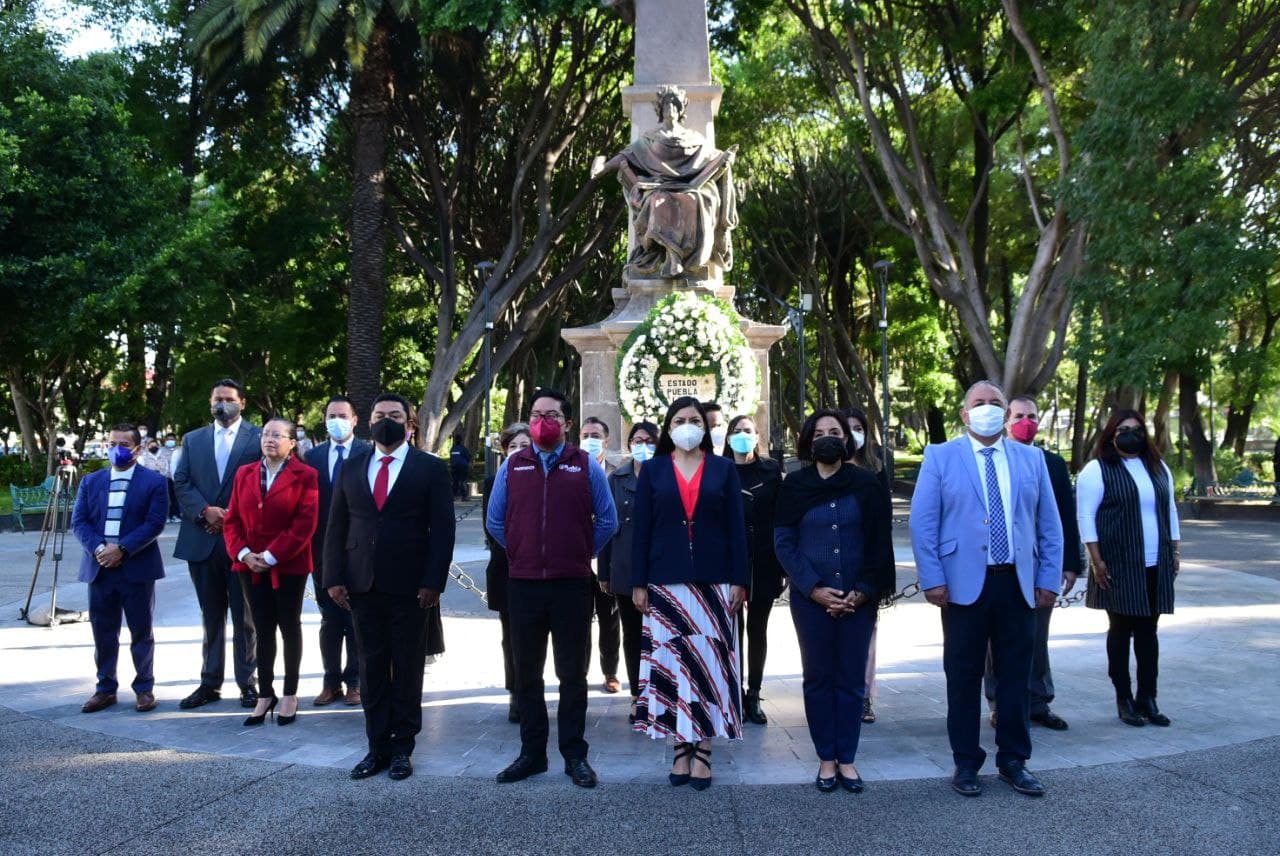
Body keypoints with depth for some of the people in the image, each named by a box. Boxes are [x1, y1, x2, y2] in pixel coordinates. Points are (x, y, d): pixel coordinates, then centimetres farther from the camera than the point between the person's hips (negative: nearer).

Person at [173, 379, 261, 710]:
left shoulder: (259, 438, 1)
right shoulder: (192, 440, 12)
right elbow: (181, 483, 4)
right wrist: (205, 511, -12)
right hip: (202, 540, 3)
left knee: (245, 616, 5)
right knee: (211, 616, 12)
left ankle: (247, 682, 13)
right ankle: (210, 683, 19)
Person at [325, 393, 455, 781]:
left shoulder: (431, 469, 0)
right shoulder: (351, 467, 10)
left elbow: (443, 529, -4)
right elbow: (336, 526, 9)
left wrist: (433, 581, -11)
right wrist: (334, 578, 1)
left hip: (409, 587, -3)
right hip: (362, 586, 3)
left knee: (407, 669, 6)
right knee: (372, 669, 8)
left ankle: (402, 747, 17)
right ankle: (377, 746, 17)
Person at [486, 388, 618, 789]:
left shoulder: (586, 466, 0)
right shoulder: (513, 466, 5)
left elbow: (607, 521, 6)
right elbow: (495, 521, 12)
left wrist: (581, 554, 9)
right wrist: (521, 553, 12)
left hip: (572, 585, -2)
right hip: (523, 585, 2)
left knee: (573, 673, 6)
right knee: (527, 672, 10)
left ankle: (575, 755, 16)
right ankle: (531, 753, 21)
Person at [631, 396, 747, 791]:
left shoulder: (724, 469, 7)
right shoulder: (653, 470, 7)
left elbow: (736, 528, 4)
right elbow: (641, 529, 4)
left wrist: (740, 580, -2)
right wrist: (638, 583, -1)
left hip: (713, 581, 0)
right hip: (666, 581, 0)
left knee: (709, 662, -2)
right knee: (672, 663, 0)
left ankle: (703, 752, 4)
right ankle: (681, 750, 8)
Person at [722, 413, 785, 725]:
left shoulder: (772, 470, 3)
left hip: (764, 564, 1)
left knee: (757, 629, 8)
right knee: (733, 629, 4)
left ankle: (753, 695, 18)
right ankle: (737, 694, 13)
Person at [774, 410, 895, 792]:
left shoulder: (866, 486, 3)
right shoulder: (795, 486, 3)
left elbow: (879, 545, 2)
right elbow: (784, 543, -2)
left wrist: (863, 592, -8)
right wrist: (813, 589, -11)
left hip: (859, 598, 0)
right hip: (811, 598, 0)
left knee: (852, 677, 4)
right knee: (818, 677, 4)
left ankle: (847, 759, 14)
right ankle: (826, 759, 13)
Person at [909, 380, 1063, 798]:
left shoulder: (1031, 458, 11)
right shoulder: (941, 457, 2)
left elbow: (1049, 523, 10)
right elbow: (922, 522, -3)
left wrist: (1049, 578, 3)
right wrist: (933, 579, -10)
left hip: (1019, 584, 3)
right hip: (964, 583, -3)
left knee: (1016, 674, 10)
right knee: (964, 676, 6)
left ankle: (1013, 760, 24)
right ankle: (966, 762, 19)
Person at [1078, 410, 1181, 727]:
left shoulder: (1158, 468, 14)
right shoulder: (1097, 470, -4)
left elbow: (1170, 510, 19)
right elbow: (1086, 516, -8)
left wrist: (1176, 551, 13)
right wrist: (1096, 560, -13)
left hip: (1155, 566, 5)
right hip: (1119, 567, -5)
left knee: (1148, 630, 8)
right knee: (1121, 630, 2)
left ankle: (1147, 698, 15)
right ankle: (1124, 700, 10)